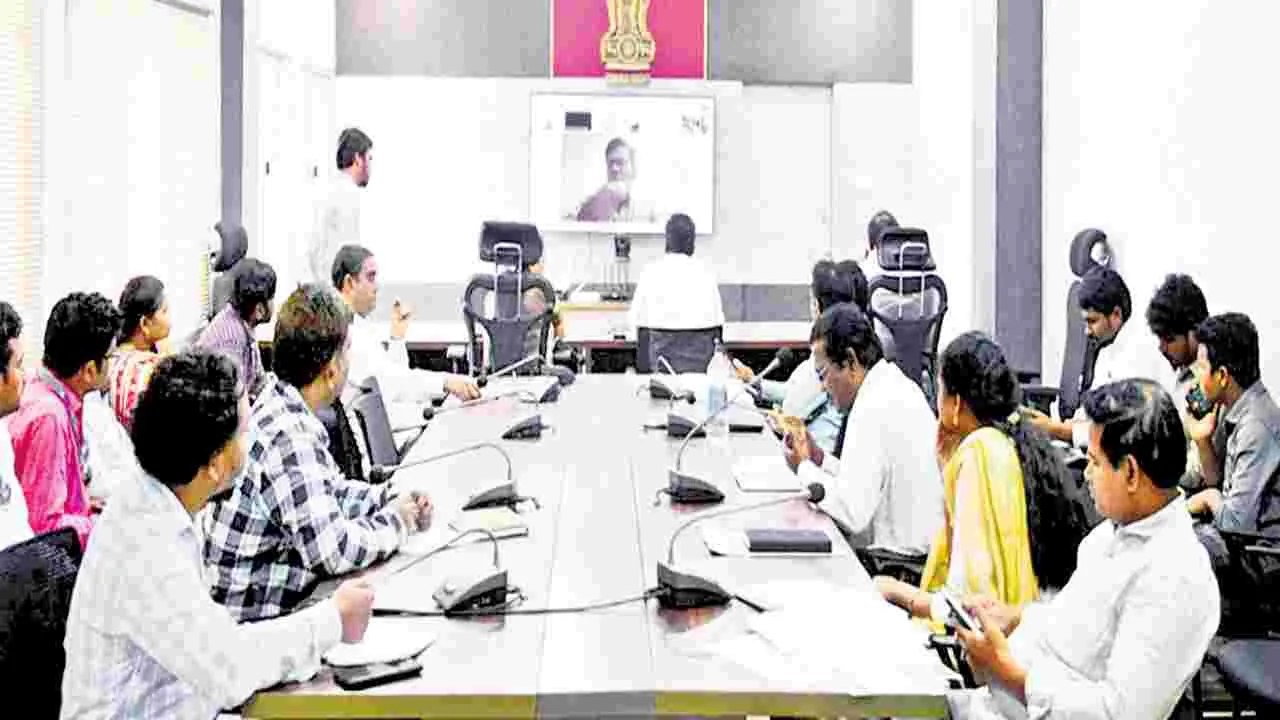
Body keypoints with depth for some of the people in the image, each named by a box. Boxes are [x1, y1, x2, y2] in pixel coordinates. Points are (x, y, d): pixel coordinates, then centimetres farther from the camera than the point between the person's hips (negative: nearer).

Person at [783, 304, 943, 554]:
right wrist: (820, 459, 7)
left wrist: (804, 468, -8)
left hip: (901, 557, -9)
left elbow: (852, 513, -22)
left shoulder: (873, 409, -19)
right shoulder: (901, 388, 10)